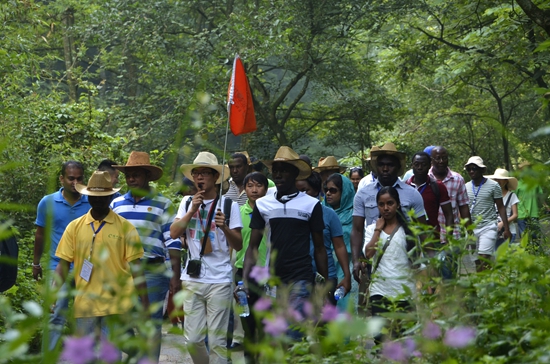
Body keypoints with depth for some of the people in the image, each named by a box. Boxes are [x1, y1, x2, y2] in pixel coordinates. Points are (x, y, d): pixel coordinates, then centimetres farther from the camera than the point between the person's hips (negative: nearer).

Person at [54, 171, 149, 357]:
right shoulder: (75, 227, 6)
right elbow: (63, 264, 6)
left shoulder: (125, 227, 1)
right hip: (85, 305, 2)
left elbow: (135, 266, 1)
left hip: (116, 305, -2)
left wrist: (145, 303, -3)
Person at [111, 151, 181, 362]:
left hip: (152, 272, -4)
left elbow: (173, 242, 0)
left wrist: (176, 276, -6)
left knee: (151, 324, -1)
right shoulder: (116, 204, 13)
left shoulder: (163, 205, 2)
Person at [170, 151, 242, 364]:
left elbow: (238, 246, -2)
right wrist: (192, 210, -11)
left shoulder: (228, 205, -1)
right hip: (192, 279, 3)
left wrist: (225, 228, -20)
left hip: (219, 281, -3)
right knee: (192, 339, 6)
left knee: (217, 340, -2)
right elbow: (174, 233, -3)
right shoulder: (187, 202, 9)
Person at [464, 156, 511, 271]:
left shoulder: (493, 186, -1)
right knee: (476, 262, 3)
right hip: (471, 228, 4)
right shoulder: (466, 187, 9)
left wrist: (506, 229, -3)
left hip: (488, 227, -4)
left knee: (484, 258, -15)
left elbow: (501, 208, 2)